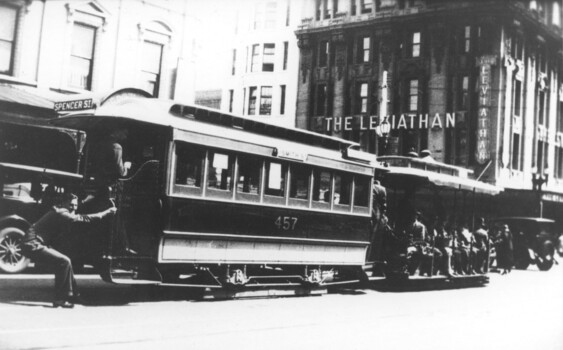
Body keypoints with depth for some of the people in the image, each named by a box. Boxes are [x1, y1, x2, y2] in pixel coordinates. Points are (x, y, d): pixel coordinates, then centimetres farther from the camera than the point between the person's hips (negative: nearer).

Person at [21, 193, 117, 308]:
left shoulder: (57, 212, 14)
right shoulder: (61, 214, -17)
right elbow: (85, 219, -18)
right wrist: (107, 212, -10)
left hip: (32, 244, 11)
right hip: (32, 245, -11)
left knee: (64, 261, 14)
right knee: (64, 262, -16)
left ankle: (71, 295, 18)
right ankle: (59, 299, -10)